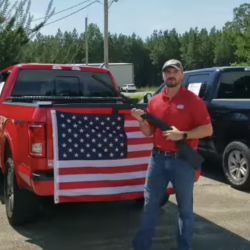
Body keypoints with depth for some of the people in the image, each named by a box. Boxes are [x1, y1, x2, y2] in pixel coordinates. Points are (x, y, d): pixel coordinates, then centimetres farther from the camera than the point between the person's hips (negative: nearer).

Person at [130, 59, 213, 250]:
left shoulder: (193, 100, -6)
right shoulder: (154, 101, 8)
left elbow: (208, 129, -9)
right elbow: (149, 132, 12)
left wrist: (182, 135, -20)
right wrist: (141, 120, -8)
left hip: (183, 161, -4)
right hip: (158, 158, 4)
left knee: (185, 208, 7)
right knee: (150, 205, 11)